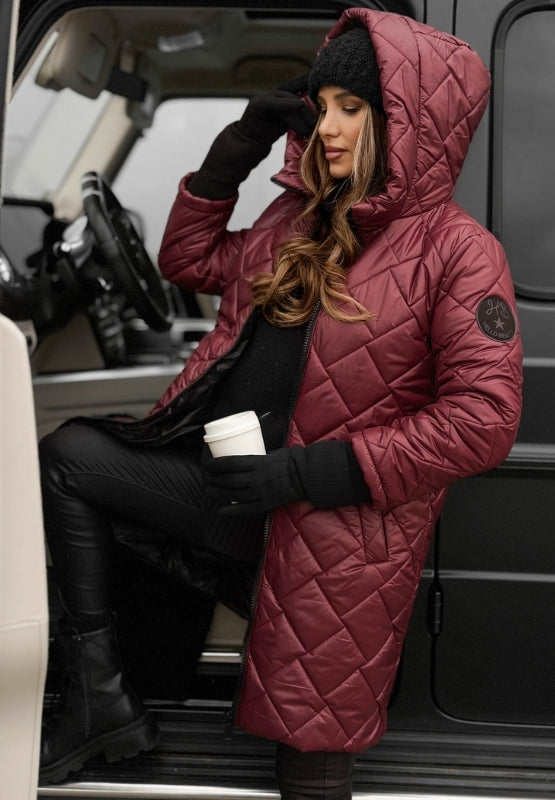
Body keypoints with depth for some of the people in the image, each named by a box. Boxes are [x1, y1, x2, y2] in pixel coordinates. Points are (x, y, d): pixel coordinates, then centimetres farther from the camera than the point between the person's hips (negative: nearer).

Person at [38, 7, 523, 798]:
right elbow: (189, 261, 24)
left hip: (336, 530, -6)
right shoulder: (299, 220, 10)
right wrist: (230, 157, 6)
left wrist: (311, 473, -22)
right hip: (236, 480, 7)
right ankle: (100, 696, -2)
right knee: (67, 456, -3)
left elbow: (482, 421, -19)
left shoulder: (457, 251, -11)